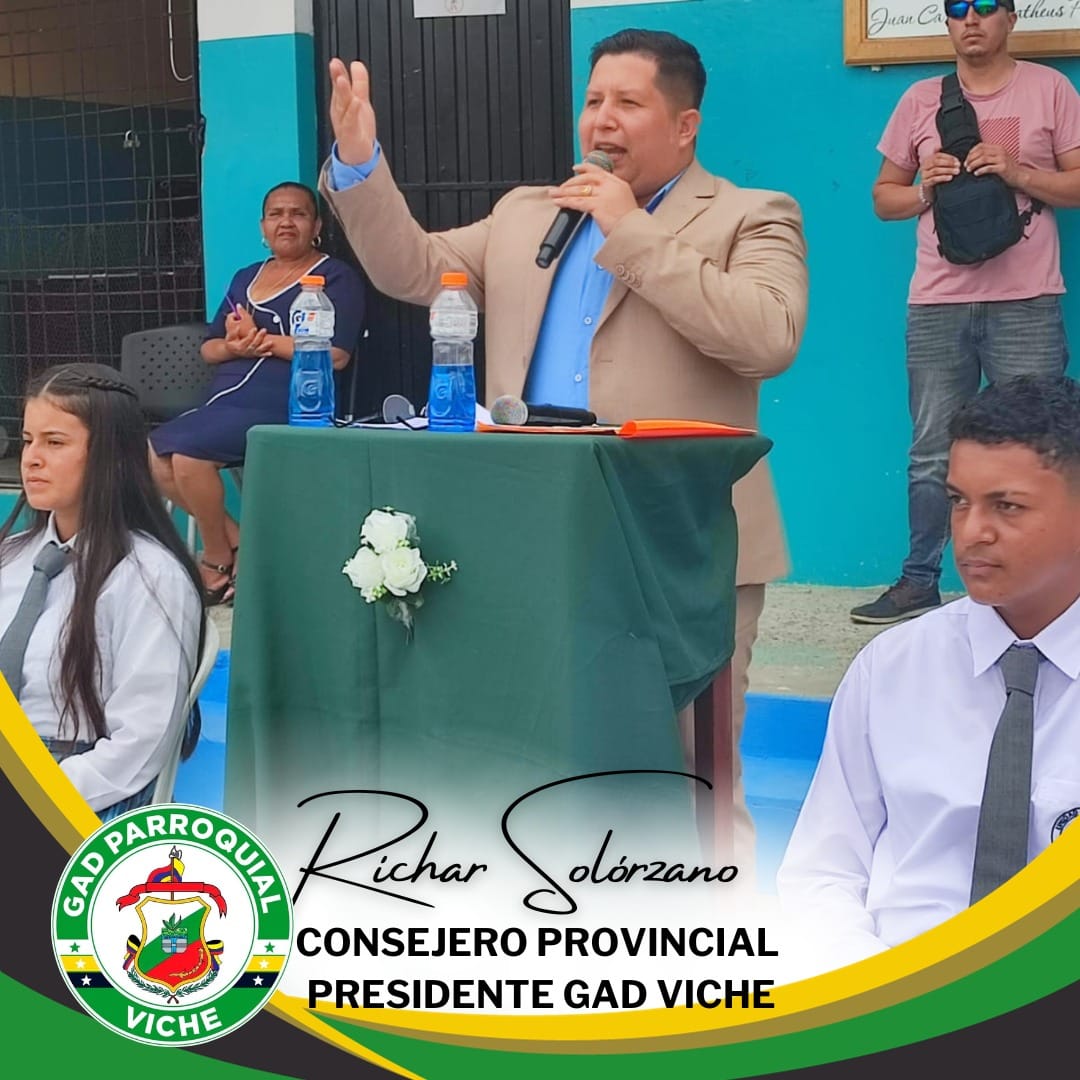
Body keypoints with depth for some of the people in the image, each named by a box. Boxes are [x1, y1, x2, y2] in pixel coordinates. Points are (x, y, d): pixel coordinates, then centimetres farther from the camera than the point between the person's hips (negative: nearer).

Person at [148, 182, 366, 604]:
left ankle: (218, 562, -7)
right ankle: (237, 541, 0)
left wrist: (261, 339, -9)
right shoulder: (246, 278, 24)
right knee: (153, 454, -11)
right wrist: (234, 346, -4)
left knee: (188, 449, -27)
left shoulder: (336, 278, 3)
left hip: (283, 405, -8)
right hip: (226, 402, 8)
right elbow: (209, 349, 21)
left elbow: (336, 355, -11)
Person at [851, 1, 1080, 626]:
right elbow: (884, 197, 17)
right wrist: (925, 189, -4)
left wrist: (1018, 173, -12)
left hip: (1026, 304, -2)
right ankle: (919, 582, 15)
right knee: (932, 453, 6)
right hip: (937, 304, 2)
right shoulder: (922, 100, 12)